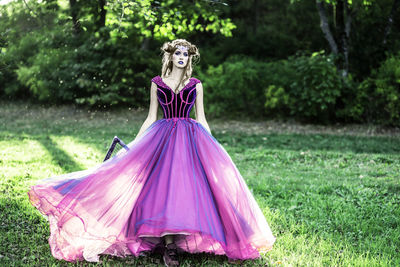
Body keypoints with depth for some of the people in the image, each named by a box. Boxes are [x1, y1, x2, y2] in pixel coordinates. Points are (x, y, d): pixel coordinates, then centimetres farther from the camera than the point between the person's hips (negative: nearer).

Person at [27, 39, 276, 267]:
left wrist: (213, 146, 5)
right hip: (163, 138, 0)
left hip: (191, 139, 1)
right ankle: (168, 246, -7)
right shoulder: (157, 83, 9)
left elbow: (202, 119, 10)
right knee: (164, 185, -10)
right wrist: (134, 143, 7)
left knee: (187, 185, -9)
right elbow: (151, 118, 11)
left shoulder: (196, 85, 9)